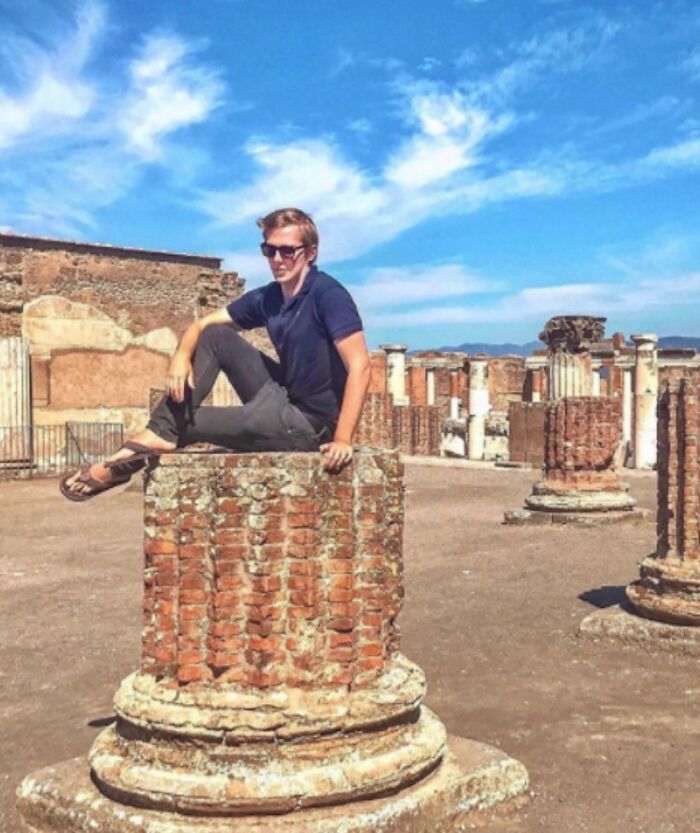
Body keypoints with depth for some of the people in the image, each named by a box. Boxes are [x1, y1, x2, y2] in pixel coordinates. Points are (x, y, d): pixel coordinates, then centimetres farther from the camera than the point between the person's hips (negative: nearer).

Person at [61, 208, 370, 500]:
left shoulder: (327, 294, -17)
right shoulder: (266, 298, 4)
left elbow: (359, 365, -26)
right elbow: (201, 324, 9)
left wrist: (342, 438, -33)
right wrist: (182, 355, -14)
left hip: (310, 423, -7)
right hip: (283, 401, 7)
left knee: (184, 423, -15)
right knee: (214, 336, -5)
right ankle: (157, 435, -11)